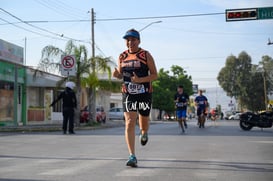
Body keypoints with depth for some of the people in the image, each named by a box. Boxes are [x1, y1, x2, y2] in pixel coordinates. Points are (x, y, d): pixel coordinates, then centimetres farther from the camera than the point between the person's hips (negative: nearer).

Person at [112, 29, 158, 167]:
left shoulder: (146, 55, -4)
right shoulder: (122, 57, 6)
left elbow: (154, 75, -5)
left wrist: (140, 80, -21)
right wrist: (116, 74, -8)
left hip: (144, 93, -1)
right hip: (128, 93, 2)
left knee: (143, 121, 14)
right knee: (129, 123, -10)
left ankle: (144, 133, 53)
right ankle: (132, 156, -10)